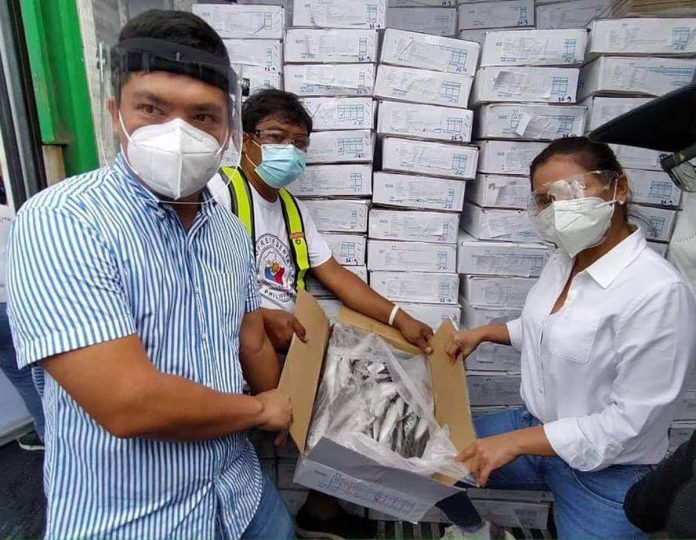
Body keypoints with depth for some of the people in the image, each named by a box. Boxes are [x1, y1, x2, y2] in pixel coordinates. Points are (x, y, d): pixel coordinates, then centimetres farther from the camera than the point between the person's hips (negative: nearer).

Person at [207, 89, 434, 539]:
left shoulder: (294, 208, 15)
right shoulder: (220, 190, -9)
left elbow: (334, 274, 10)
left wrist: (398, 317, 0)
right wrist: (261, 317, -26)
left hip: (287, 343, 8)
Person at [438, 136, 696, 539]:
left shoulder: (659, 292, -27)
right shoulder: (565, 259, -3)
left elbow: (631, 422, -24)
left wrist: (515, 442, -22)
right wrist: (483, 333, 7)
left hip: (608, 471, -6)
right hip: (539, 429, 7)